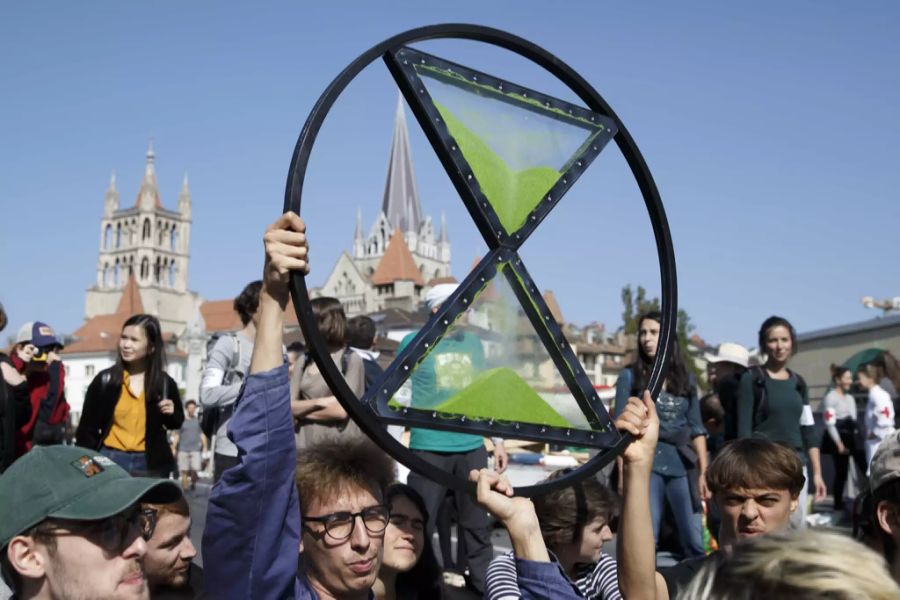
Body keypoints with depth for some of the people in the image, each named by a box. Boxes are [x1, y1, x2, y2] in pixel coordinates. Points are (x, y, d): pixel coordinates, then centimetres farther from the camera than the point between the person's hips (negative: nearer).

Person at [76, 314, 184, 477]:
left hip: (149, 464, 1)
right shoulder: (105, 380, -1)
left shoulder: (164, 383, 2)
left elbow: (176, 423, 15)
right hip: (110, 459, -1)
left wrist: (172, 414, -7)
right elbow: (88, 427, 1)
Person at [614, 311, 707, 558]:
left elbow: (697, 428, 12)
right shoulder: (630, 376, 5)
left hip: (683, 466, 3)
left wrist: (703, 472, 5)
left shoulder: (686, 379, 13)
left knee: (695, 543, 1)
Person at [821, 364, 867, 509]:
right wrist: (839, 443, -17)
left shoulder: (850, 398, 18)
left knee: (865, 468, -2)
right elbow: (830, 423, -14)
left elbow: (854, 421, 17)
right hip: (839, 439, -7)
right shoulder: (830, 397, -8)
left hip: (852, 438, 7)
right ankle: (838, 503, 11)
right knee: (841, 473, 0)